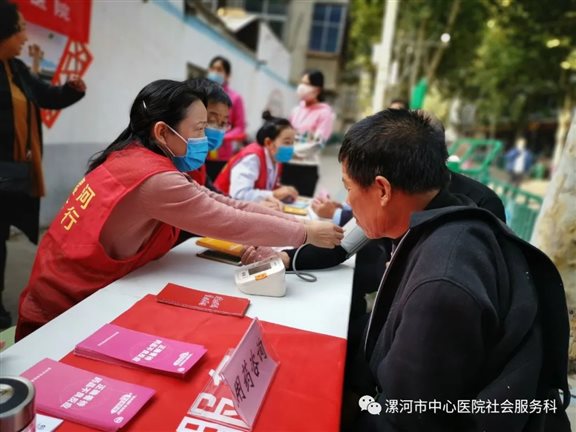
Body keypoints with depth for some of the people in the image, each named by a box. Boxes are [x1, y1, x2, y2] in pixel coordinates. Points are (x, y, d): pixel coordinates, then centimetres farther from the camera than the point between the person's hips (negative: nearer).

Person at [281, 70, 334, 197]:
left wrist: (291, 151, -18)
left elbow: (317, 143, -12)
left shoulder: (325, 113, -5)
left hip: (307, 168, -5)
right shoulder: (296, 110, 11)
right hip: (288, 165, 5)